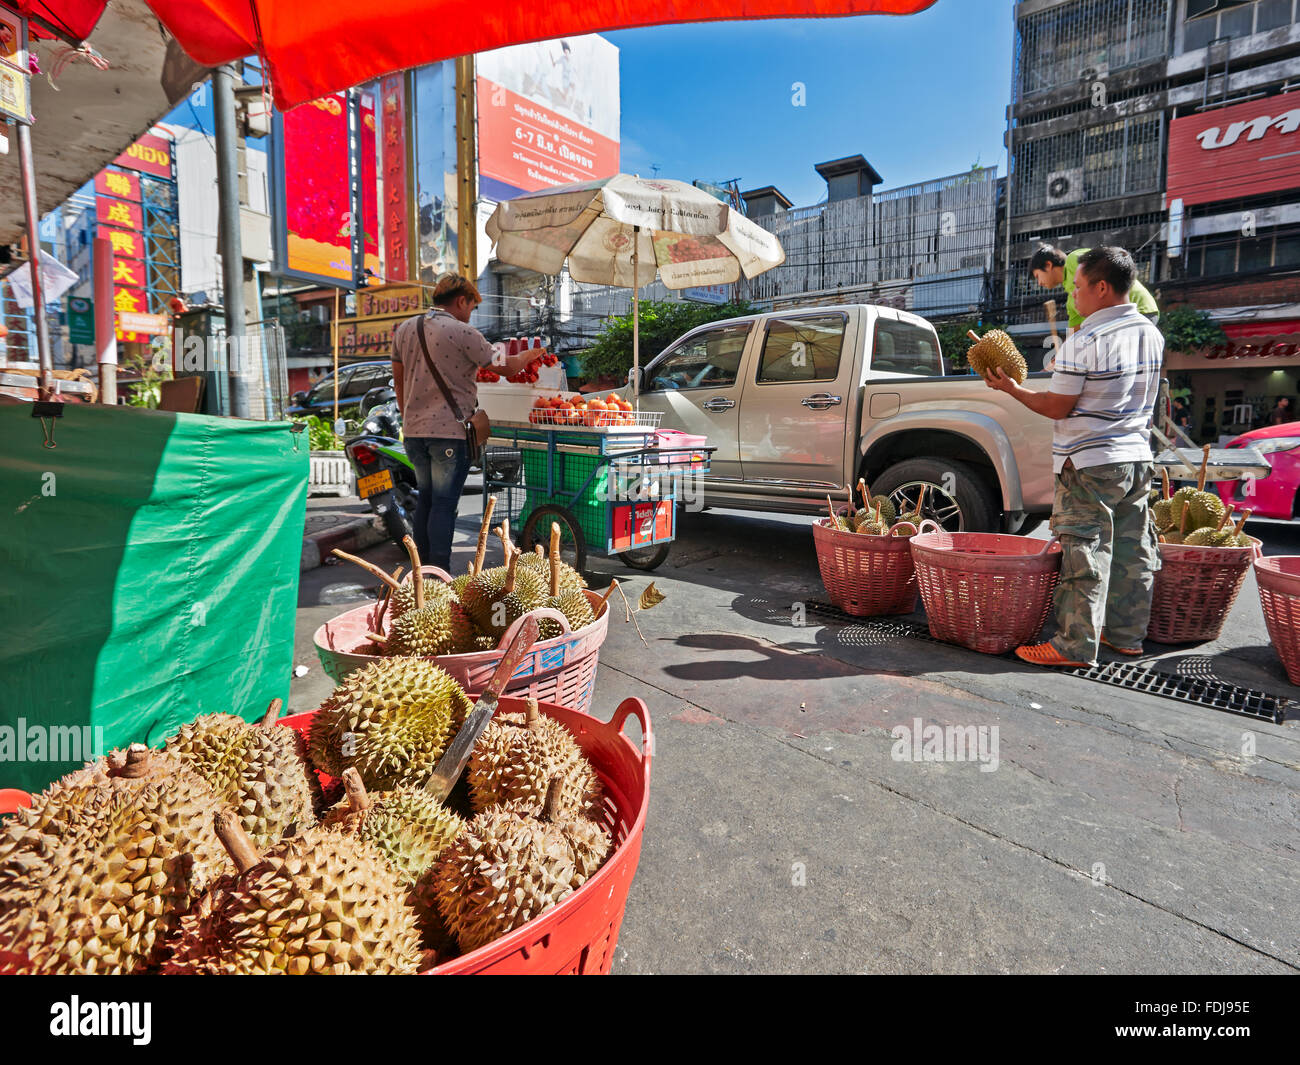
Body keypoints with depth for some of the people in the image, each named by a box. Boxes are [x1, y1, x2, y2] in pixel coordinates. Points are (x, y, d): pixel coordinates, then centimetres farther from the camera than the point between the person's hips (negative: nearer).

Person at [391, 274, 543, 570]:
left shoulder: (405, 329, 11)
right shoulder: (463, 333, -10)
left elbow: (398, 379, 16)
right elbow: (505, 367, -4)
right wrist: (528, 355, 16)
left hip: (414, 429, 7)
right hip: (450, 431, -6)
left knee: (425, 498, 17)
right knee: (444, 502, 0)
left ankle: (421, 566, 24)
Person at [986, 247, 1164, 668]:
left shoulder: (1083, 343, -17)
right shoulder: (1151, 334, 8)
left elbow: (1056, 408, -12)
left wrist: (1011, 388, -2)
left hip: (1090, 464, -8)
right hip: (1137, 458, 8)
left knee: (1085, 552, -4)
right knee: (1132, 549, 14)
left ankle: (1076, 645, 2)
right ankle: (1126, 633, 25)